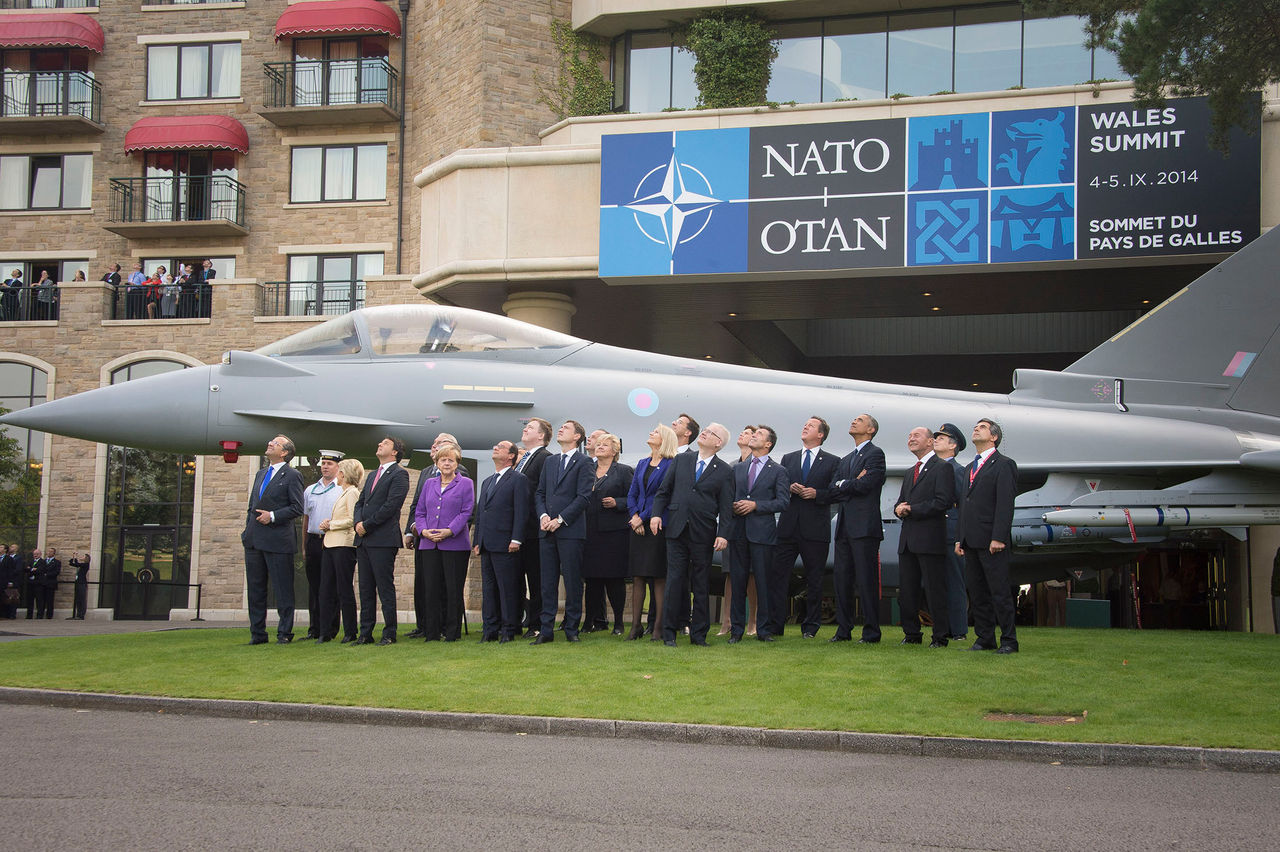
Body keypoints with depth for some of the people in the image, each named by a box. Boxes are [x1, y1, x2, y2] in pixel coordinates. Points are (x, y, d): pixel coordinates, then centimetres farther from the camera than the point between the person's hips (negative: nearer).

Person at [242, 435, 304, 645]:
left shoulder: (292, 476, -4)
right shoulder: (261, 474, 18)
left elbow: (297, 508, -9)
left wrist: (273, 516, -16)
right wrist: (247, 530, 13)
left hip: (278, 540, -7)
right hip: (254, 540, 7)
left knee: (283, 590, -1)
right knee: (255, 588, 9)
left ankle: (284, 633, 5)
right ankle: (257, 633, 16)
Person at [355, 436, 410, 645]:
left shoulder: (399, 474, -4)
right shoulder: (372, 476, 23)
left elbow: (391, 505, -14)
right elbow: (360, 502, 19)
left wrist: (367, 525, -13)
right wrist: (358, 523, -1)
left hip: (383, 540, -8)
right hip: (364, 540, 8)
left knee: (385, 587, -5)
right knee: (366, 588, 9)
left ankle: (389, 634, 0)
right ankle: (365, 633, 13)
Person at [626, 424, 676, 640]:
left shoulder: (670, 465, -4)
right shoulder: (642, 464, 16)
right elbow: (632, 494, 14)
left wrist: (643, 517, -11)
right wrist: (634, 516, -2)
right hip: (638, 525, 6)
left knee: (658, 577, -3)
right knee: (637, 577, 5)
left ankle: (658, 627, 1)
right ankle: (636, 625, 9)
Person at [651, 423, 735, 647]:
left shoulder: (724, 471, 4)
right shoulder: (681, 460, 11)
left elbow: (726, 507, 0)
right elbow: (664, 490, 13)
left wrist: (723, 534, -9)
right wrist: (657, 513, 0)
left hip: (704, 534, -1)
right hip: (677, 530, 1)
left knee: (701, 585, 5)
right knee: (674, 581, 1)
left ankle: (698, 633, 13)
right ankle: (669, 633, 6)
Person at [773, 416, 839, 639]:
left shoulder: (832, 461, 6)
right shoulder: (788, 459, 17)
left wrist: (816, 493, -14)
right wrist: (789, 489, -5)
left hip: (815, 528, -2)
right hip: (788, 527, 3)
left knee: (814, 580, 4)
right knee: (777, 575, -3)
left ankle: (810, 627, 12)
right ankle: (774, 626, 0)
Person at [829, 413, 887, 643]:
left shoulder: (875, 454, -1)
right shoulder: (845, 460, 22)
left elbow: (865, 484, -15)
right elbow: (832, 492, 12)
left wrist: (842, 485, 1)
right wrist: (851, 484, -6)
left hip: (864, 527, -8)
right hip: (844, 527, 8)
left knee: (866, 581, -6)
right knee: (842, 580, 8)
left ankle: (871, 633, -1)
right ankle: (843, 631, 14)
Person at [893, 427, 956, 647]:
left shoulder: (942, 468, -4)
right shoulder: (910, 473, 23)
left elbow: (944, 502, -14)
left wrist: (912, 509, -12)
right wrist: (899, 509, 0)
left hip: (930, 540, -8)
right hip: (907, 540, 8)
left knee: (935, 590, -5)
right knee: (906, 591, 9)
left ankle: (940, 637, 1)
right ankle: (911, 634, 17)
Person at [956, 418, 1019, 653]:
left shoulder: (1004, 465, -3)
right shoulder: (970, 468, 21)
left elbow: (1005, 504, -12)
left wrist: (999, 538, -19)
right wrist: (960, 539, 13)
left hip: (991, 541, -8)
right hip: (971, 541, 8)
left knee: (1000, 593, -5)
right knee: (977, 593, 9)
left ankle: (1009, 641, 1)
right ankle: (985, 638, 15)